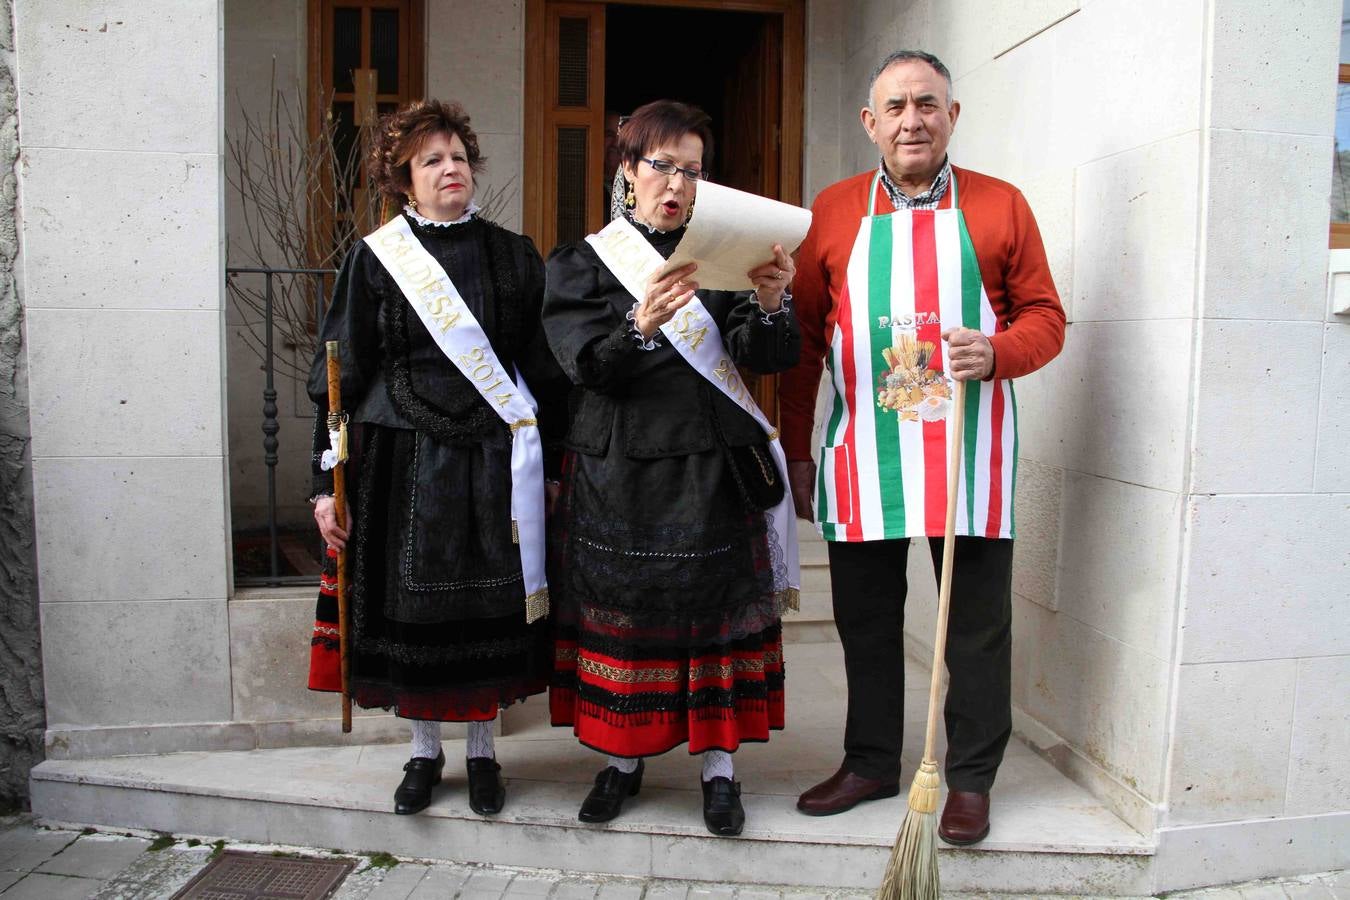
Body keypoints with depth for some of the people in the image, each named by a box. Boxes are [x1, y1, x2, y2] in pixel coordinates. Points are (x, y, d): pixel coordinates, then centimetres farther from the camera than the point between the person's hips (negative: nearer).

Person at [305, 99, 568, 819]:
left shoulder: (513, 257, 5)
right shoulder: (375, 260, 2)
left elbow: (547, 369, 7)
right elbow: (339, 376, 2)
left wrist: (553, 461, 3)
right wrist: (328, 482, -3)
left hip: (493, 462, 1)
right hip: (401, 458, 0)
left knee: (487, 609, 6)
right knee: (409, 608, 7)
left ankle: (481, 750, 26)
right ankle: (424, 751, 28)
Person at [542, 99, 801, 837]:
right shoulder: (582, 262, 6)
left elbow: (764, 357, -3)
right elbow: (588, 363, -10)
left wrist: (770, 306, -24)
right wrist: (641, 327, -29)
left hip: (711, 467, 1)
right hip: (618, 467, -1)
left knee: (717, 607, 2)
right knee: (620, 609, 4)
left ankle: (718, 767, 16)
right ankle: (621, 759, 22)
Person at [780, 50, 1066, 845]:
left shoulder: (1000, 205, 4)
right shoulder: (834, 212, 7)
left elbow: (1046, 318, 5)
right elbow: (804, 340, 8)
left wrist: (998, 353, -18)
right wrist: (795, 449, 6)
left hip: (970, 448, -1)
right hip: (862, 448, 2)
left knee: (978, 621, 6)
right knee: (865, 616, 12)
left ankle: (971, 779, 23)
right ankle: (871, 764, 30)